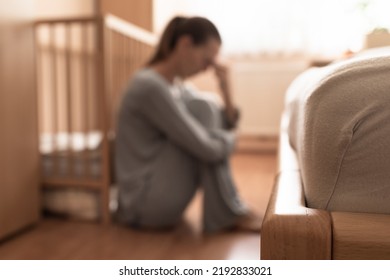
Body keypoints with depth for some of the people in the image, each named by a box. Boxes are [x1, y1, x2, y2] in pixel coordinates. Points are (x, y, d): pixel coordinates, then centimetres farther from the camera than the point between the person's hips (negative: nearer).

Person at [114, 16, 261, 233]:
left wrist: (226, 93, -5)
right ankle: (228, 213, -5)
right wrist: (230, 140, -4)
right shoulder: (150, 86, -21)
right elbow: (208, 149, -26)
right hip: (144, 204, -9)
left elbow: (225, 127, 12)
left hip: (159, 198, 9)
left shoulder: (178, 86, 9)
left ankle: (230, 210, 3)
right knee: (202, 109, -14)